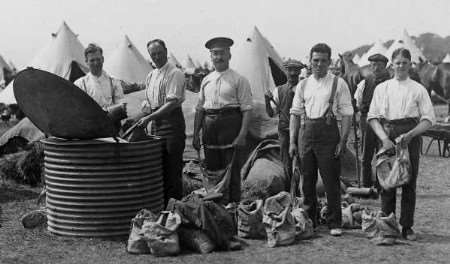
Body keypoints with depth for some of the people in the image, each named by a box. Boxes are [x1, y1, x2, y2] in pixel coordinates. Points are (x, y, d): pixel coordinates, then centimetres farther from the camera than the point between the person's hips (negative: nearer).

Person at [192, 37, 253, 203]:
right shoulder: (206, 80, 14)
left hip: (230, 124, -5)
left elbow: (246, 109, -7)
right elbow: (199, 108, 17)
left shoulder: (239, 80, -1)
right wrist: (196, 134, 11)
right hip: (209, 127, 5)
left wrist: (242, 135, -17)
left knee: (232, 171, -1)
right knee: (211, 170, 11)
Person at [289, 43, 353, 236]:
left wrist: (343, 141, -12)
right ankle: (309, 221, 22)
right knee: (307, 180, 10)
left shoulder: (338, 84, 0)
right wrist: (292, 141, 5)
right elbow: (295, 113, 13)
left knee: (331, 180, -1)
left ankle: (334, 223, 8)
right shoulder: (303, 85, 12)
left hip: (328, 132, -4)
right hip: (306, 132, 4)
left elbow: (347, 114, -4)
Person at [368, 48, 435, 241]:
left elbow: (428, 119, 2)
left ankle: (407, 227, 9)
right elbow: (373, 116, 5)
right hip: (387, 135, 1)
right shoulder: (381, 88, 11)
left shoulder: (418, 89, 7)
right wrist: (384, 138, -10)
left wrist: (411, 134, -13)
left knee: (409, 183, 1)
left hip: (410, 137, -1)